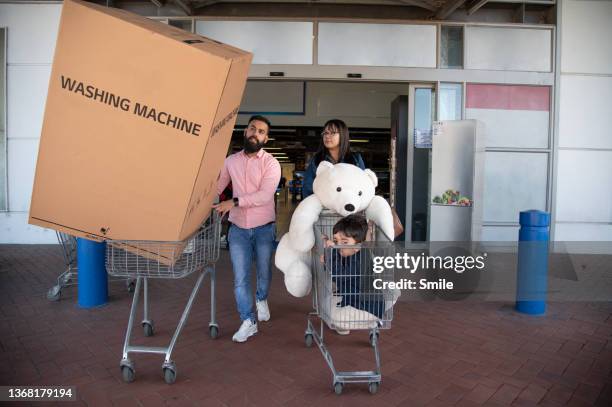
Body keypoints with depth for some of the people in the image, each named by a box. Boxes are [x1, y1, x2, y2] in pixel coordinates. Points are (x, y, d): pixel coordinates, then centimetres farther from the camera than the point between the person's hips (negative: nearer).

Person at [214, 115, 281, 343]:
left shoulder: (271, 163, -9)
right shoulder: (231, 161, 4)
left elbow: (265, 195, -22)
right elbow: (217, 187, 13)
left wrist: (235, 202, -29)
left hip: (264, 228, -2)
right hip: (238, 229, 2)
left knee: (264, 272, 16)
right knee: (240, 277, 1)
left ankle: (261, 299, 46)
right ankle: (248, 322, 13)